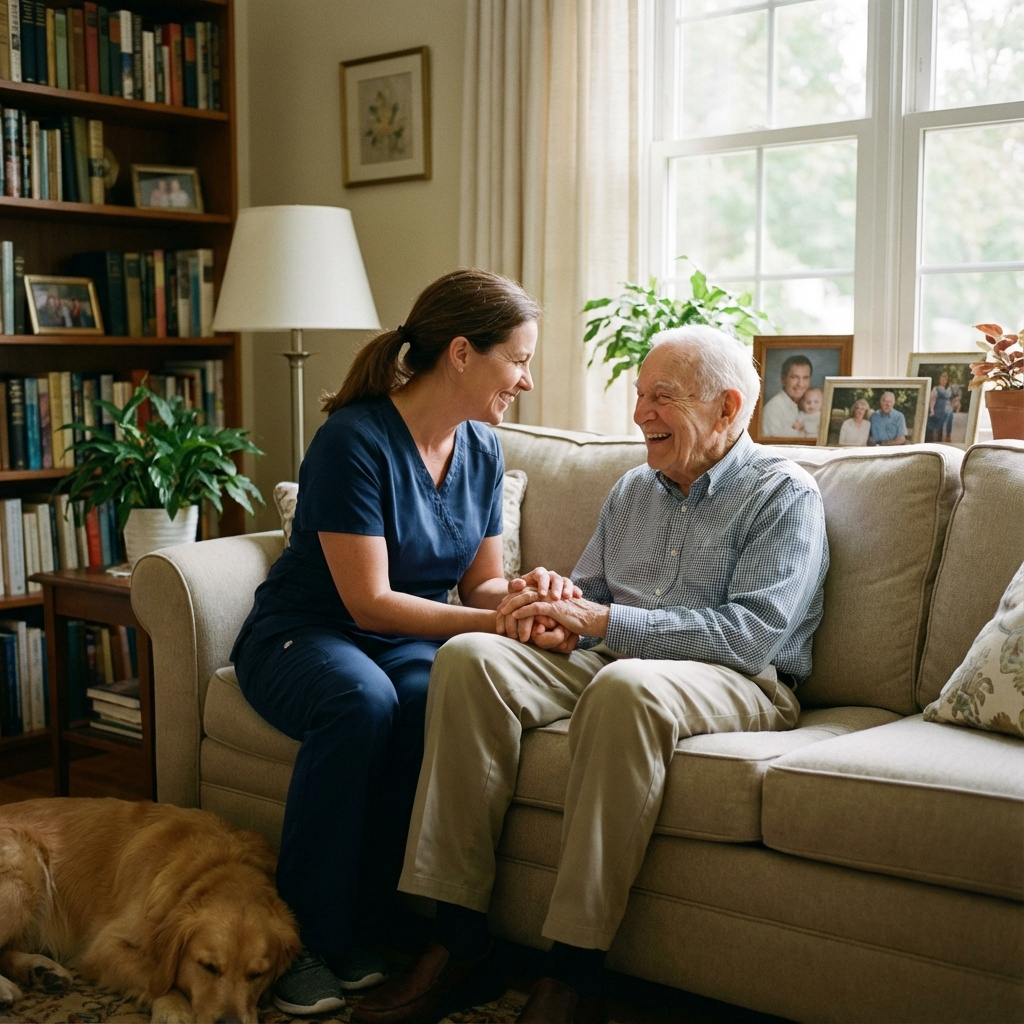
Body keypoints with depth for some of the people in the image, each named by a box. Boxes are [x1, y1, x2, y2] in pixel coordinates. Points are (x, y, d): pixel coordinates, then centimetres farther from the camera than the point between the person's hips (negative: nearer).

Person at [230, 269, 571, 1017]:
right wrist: (494, 622, -26)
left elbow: (481, 580, 7)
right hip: (304, 634, -4)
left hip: (409, 639, 5)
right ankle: (310, 940, -22)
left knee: (433, 698, -32)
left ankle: (363, 929, -19)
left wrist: (523, 590, -16)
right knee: (363, 699, -38)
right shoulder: (356, 440, -19)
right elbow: (370, 601, -21)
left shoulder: (481, 448, 2)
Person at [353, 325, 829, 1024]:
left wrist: (602, 620, -18)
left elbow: (752, 633, -15)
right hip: (608, 660, 6)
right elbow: (586, 594, 21)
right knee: (470, 658, -21)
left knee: (624, 686, -40)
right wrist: (549, 613, -6)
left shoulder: (784, 495, -1)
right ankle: (458, 935, -23)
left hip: (737, 683, -6)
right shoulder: (632, 491, 21)